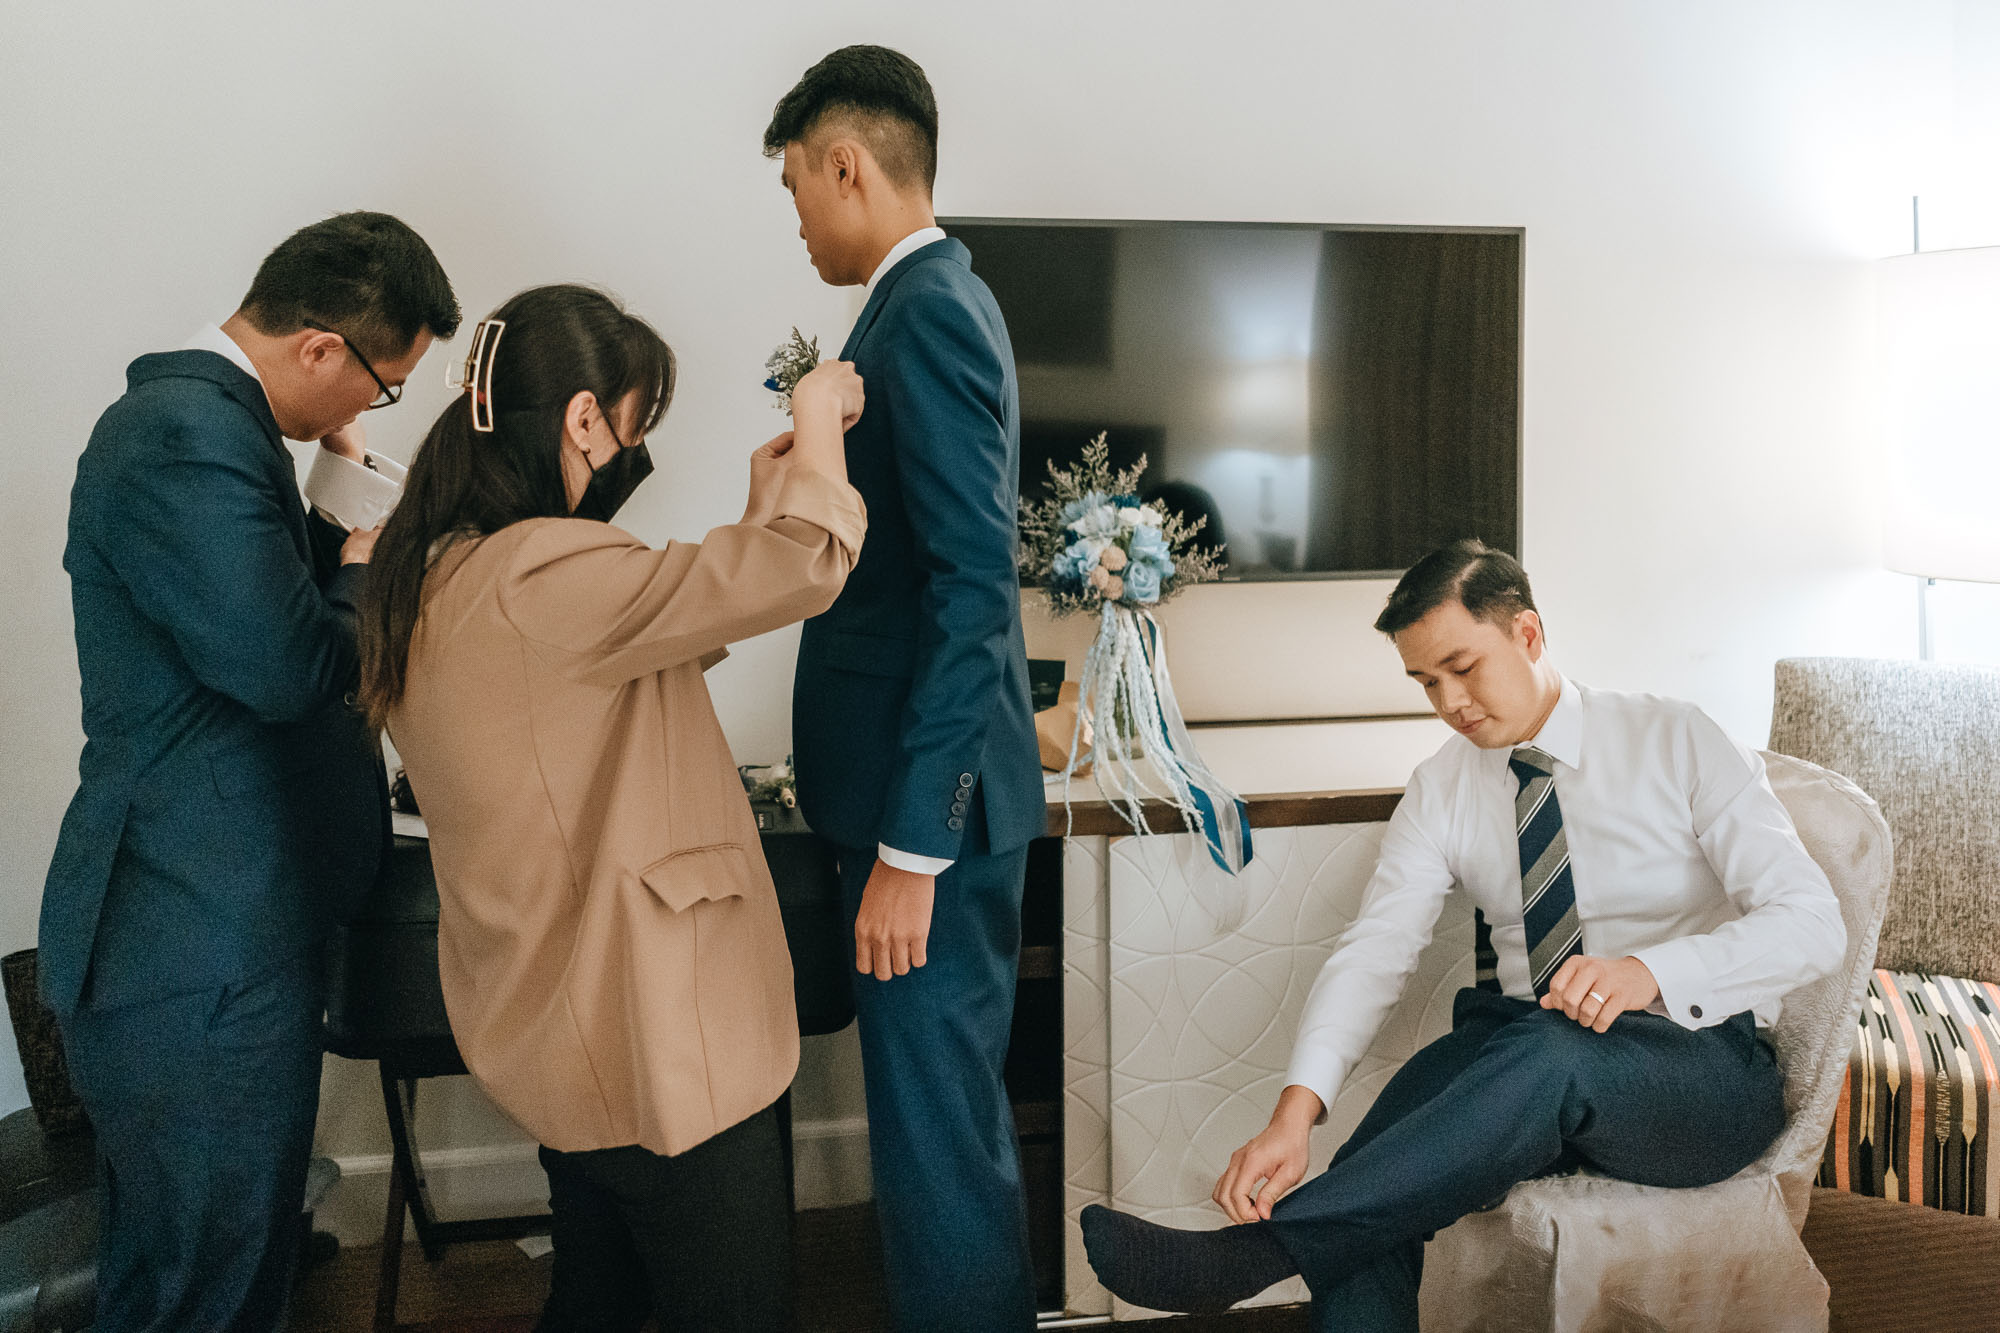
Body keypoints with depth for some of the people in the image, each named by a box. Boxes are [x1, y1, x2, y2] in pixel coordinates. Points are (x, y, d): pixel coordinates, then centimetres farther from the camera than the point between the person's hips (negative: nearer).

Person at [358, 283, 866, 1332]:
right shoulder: (544, 574, -25)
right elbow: (804, 567, -29)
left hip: (558, 1031, 10)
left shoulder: (442, 574, 6)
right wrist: (817, 418, -10)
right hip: (653, 1042, -10)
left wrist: (758, 512, 13)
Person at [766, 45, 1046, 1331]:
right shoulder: (937, 299, 15)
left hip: (933, 803, -10)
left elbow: (975, 587, -23)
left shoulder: (929, 310, -15)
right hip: (929, 787, 10)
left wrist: (910, 849, -22)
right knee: (954, 1114, 20)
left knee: (938, 1135, 1)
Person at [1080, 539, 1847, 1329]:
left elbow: (1811, 924, -9)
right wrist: (1294, 1113, -23)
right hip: (1523, 1050, 3)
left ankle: (1252, 1253, -38)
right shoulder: (1442, 789, 6)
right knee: (1372, 1190, -30)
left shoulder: (1678, 744, -2)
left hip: (1698, 1065, -3)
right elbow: (1375, 948, -7)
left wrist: (1649, 972, -28)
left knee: (1552, 1053, -38)